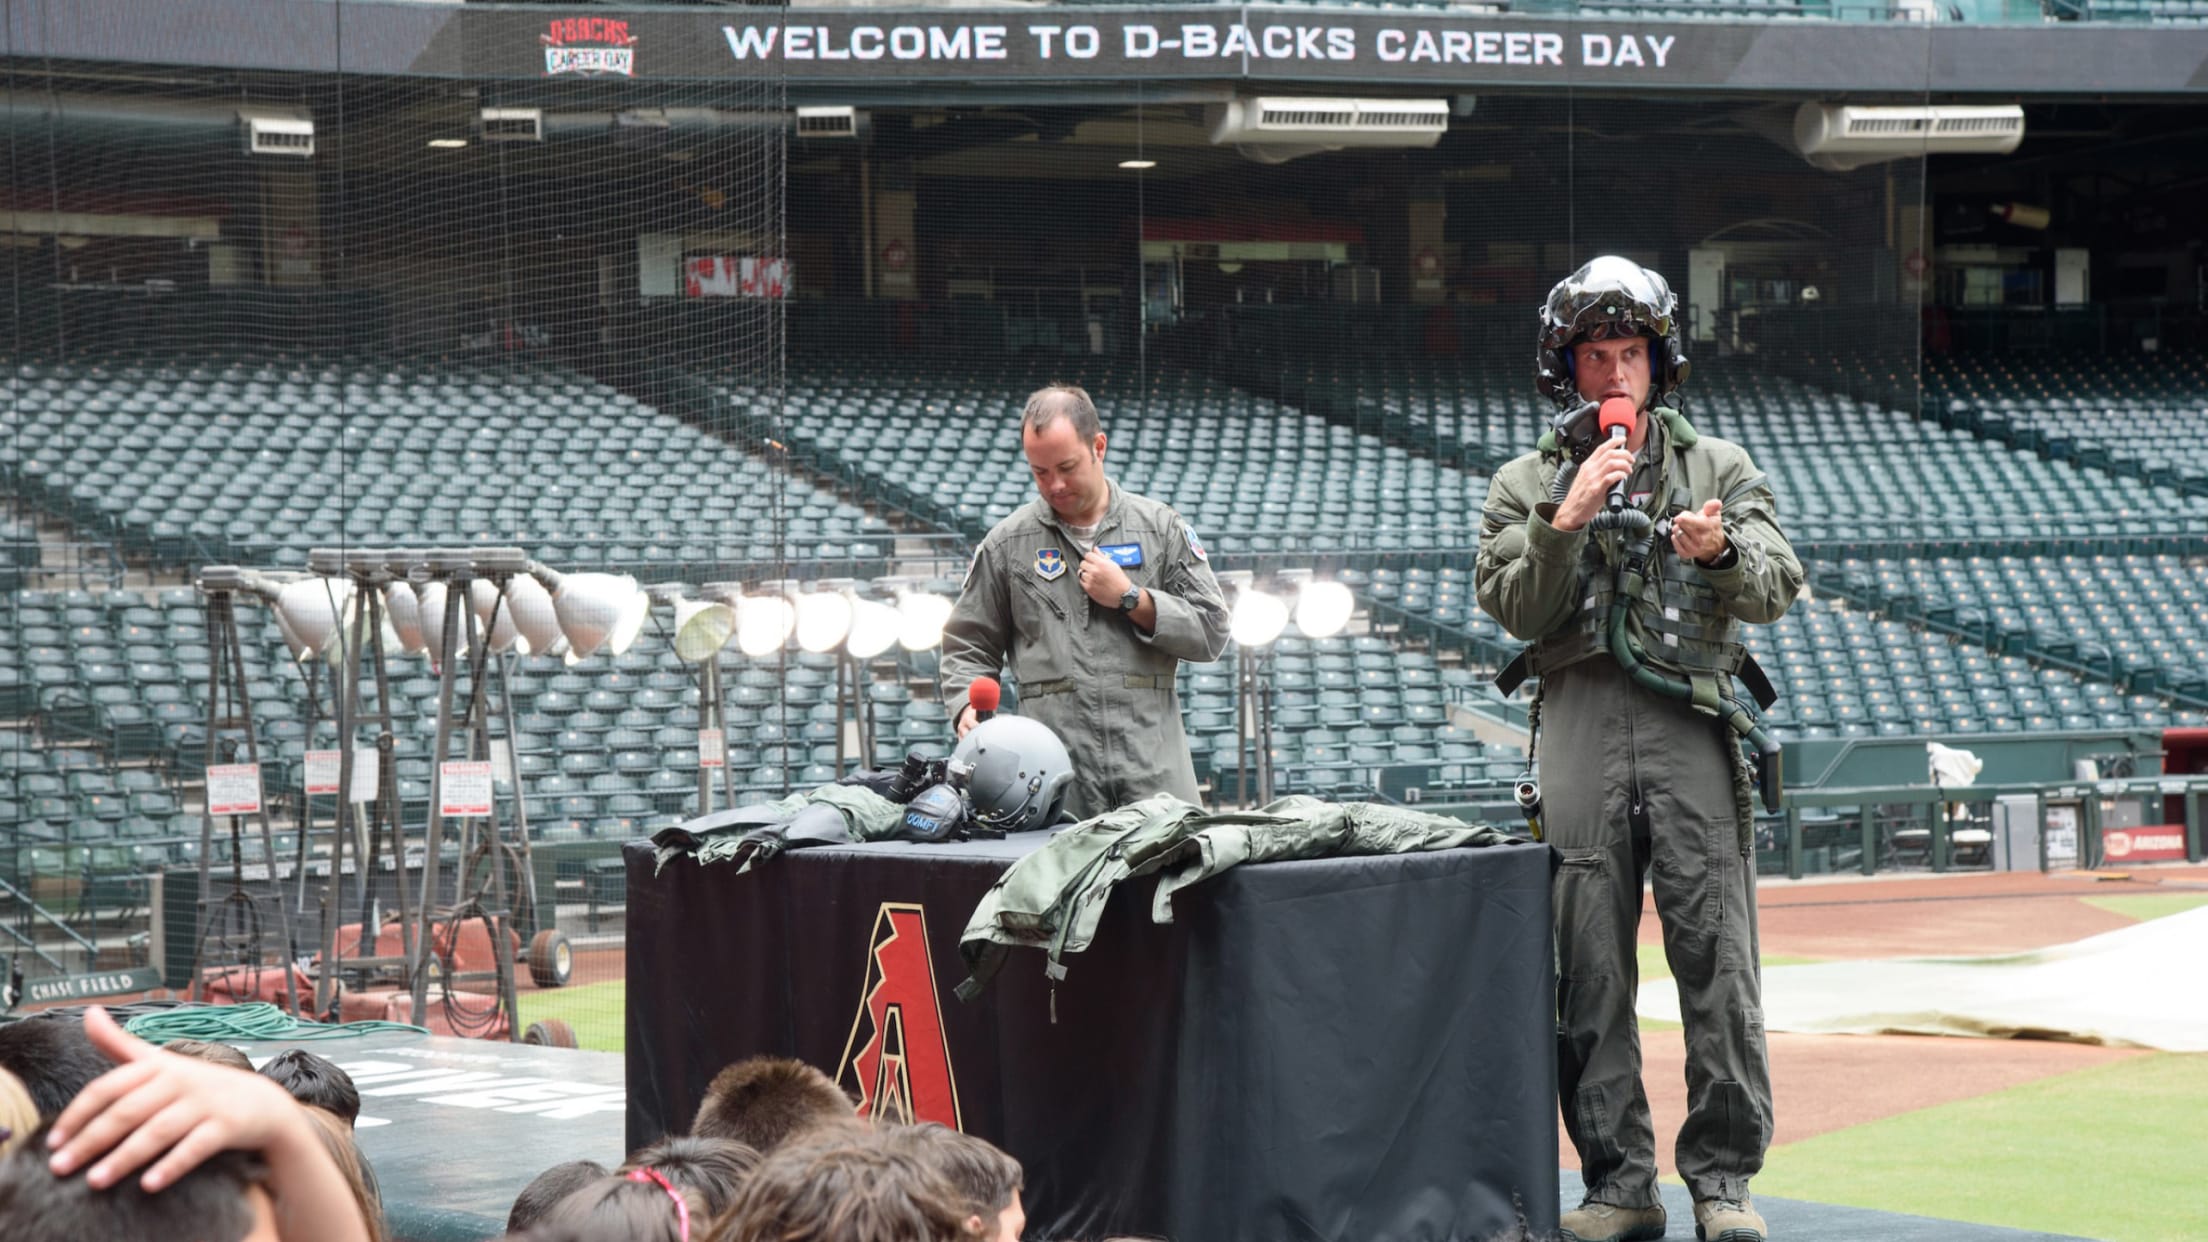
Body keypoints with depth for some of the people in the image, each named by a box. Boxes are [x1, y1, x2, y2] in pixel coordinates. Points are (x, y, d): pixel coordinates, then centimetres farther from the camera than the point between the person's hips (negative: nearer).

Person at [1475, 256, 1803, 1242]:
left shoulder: (1718, 467, 15)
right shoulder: (1526, 485, 15)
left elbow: (1775, 590, 5)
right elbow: (1514, 607, 2)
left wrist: (1722, 552, -15)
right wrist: (1565, 522, -11)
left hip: (1692, 719, -1)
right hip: (1578, 721, 1)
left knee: (1716, 955, -7)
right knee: (1589, 966, -1)